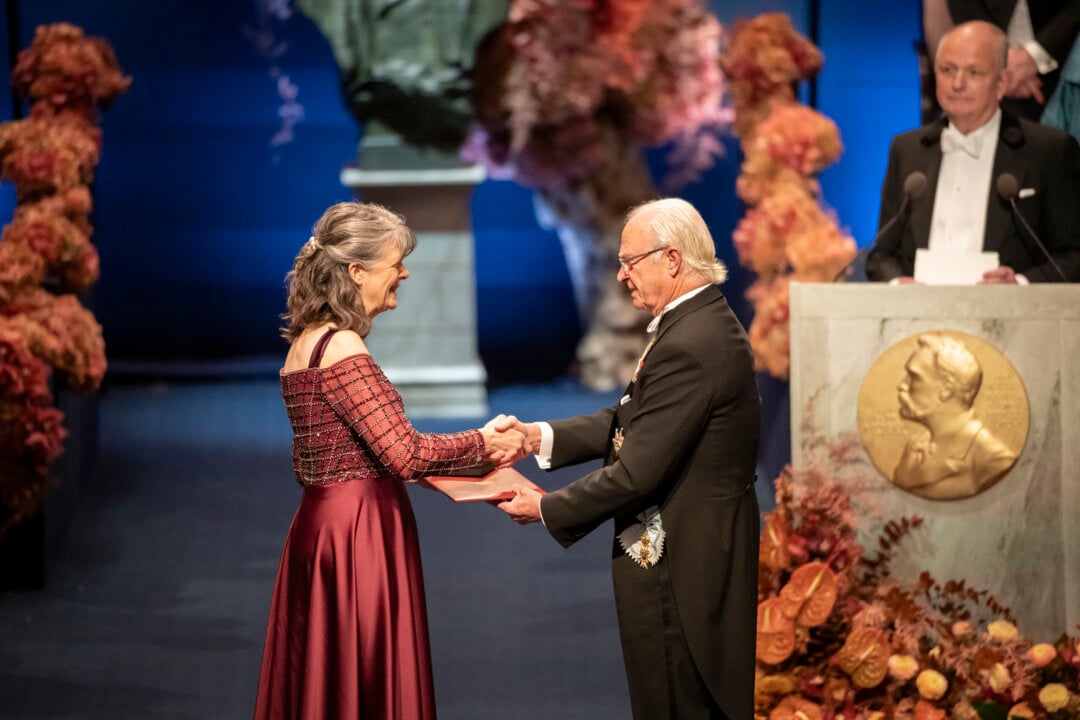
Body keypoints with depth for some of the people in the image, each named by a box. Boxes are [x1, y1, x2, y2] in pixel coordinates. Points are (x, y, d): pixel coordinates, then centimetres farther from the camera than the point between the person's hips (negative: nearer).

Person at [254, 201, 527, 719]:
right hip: (358, 536, -9)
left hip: (323, 526, 9)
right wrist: (484, 443, -6)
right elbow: (404, 453, -20)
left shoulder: (307, 340, 11)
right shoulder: (343, 348, -17)